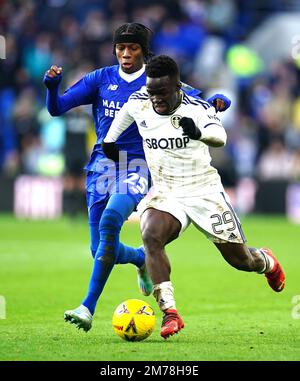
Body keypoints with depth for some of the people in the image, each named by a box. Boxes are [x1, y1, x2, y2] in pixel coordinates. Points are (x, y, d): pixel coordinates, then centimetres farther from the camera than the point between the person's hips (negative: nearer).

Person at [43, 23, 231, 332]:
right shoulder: (101, 79, 5)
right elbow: (56, 108, 2)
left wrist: (216, 101, -23)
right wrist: (52, 86, -19)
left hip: (137, 166, -3)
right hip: (102, 165, 3)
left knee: (110, 220, -30)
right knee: (101, 250, 0)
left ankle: (88, 308, -30)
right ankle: (143, 259, 37)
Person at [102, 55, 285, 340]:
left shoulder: (197, 108, -16)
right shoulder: (138, 104, -5)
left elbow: (220, 136, -37)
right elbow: (124, 111, 21)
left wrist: (199, 133, -57)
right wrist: (109, 139, 22)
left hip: (204, 191, -2)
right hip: (165, 195, 2)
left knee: (240, 259, 4)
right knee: (151, 235, -31)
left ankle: (267, 262, 44)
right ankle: (169, 313, -33)